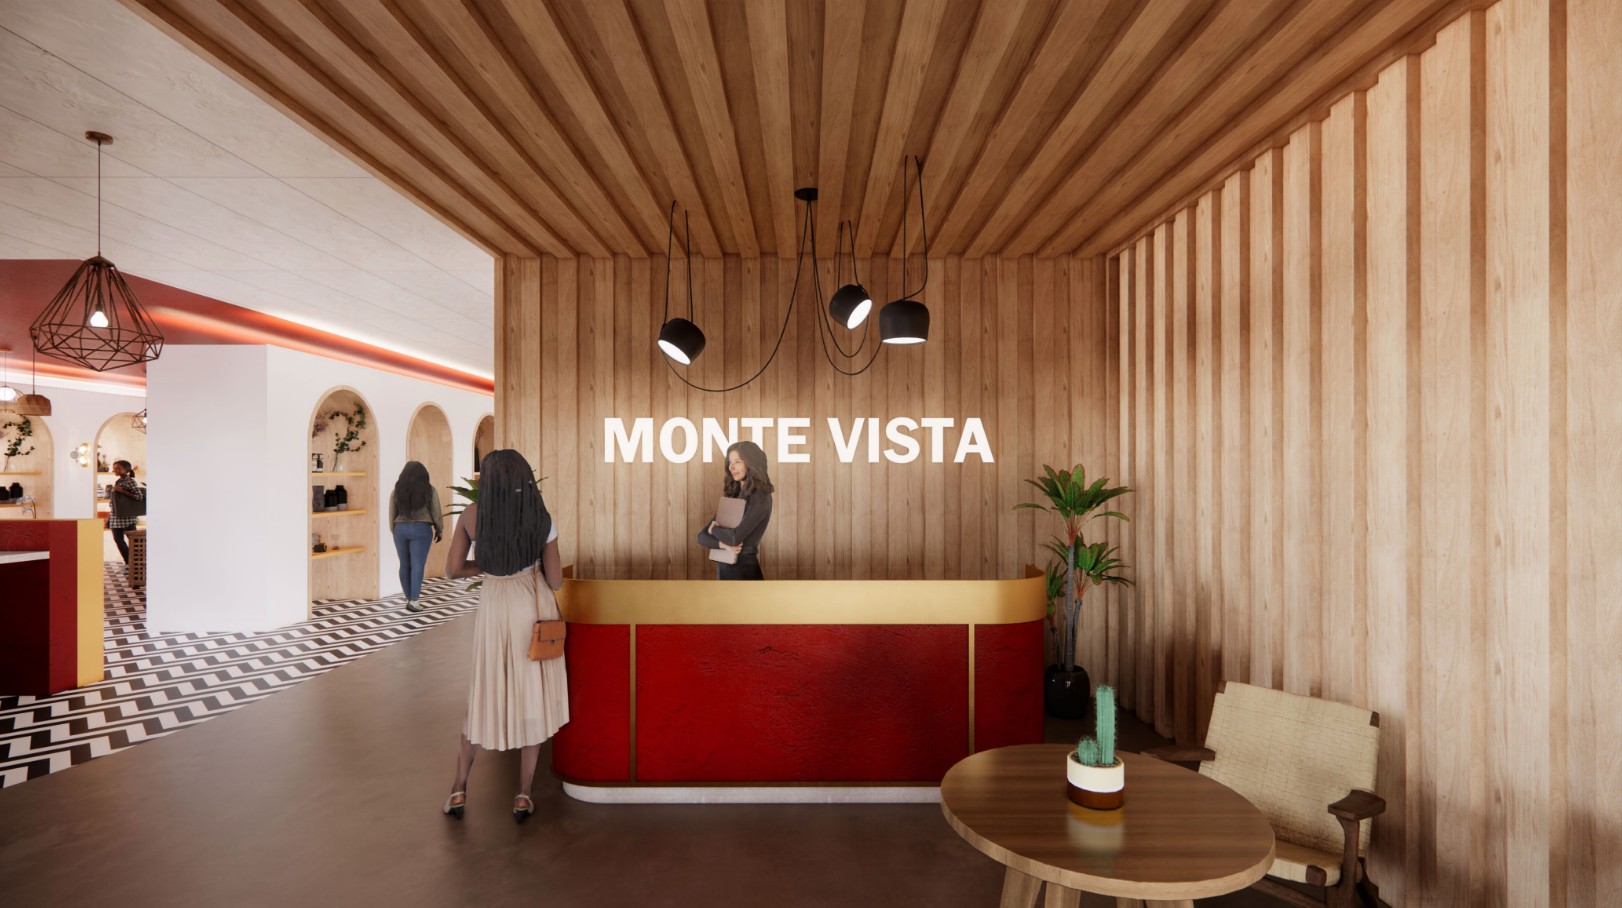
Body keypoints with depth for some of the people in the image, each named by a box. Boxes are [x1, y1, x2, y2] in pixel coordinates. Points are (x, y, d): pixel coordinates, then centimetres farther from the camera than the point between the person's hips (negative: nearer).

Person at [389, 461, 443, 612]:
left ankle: (408, 598, 17)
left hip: (400, 529, 3)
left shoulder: (396, 491, 5)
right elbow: (436, 513, -1)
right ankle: (414, 600, -10)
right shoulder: (430, 490, -2)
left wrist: (394, 531, 20)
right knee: (418, 565, -3)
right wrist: (440, 530, 11)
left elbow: (392, 514, 8)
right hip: (421, 529, -3)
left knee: (404, 565, 10)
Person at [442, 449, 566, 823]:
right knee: (532, 694, 11)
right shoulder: (542, 520, -13)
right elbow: (555, 581, -8)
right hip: (535, 608, -1)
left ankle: (459, 789, 27)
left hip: (494, 607, 1)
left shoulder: (471, 516, -10)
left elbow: (452, 569, -4)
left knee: (484, 693, 20)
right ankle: (523, 795, 19)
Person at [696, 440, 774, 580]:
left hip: (744, 572, -7)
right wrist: (723, 544, -14)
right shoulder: (731, 496, 10)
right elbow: (702, 536, 6)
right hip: (723, 570, 7)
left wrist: (714, 529, -2)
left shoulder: (760, 497, -11)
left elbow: (736, 537, -21)